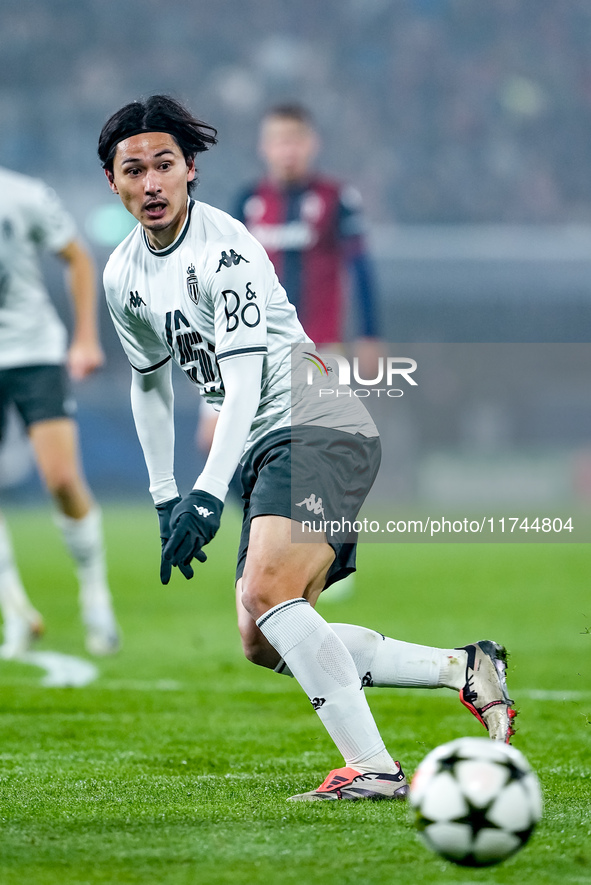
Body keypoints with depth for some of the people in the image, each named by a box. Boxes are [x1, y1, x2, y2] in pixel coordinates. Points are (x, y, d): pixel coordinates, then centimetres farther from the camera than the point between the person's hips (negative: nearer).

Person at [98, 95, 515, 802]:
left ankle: (371, 768, -28)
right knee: (262, 643, 3)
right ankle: (466, 671, 7)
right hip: (264, 453, 9)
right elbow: (149, 380, 22)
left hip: (319, 429, -9)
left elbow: (243, 384, -23)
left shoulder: (223, 250, -17)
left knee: (266, 592, -28)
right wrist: (163, 497, 19)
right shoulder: (123, 275, 8)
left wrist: (206, 496, -30)